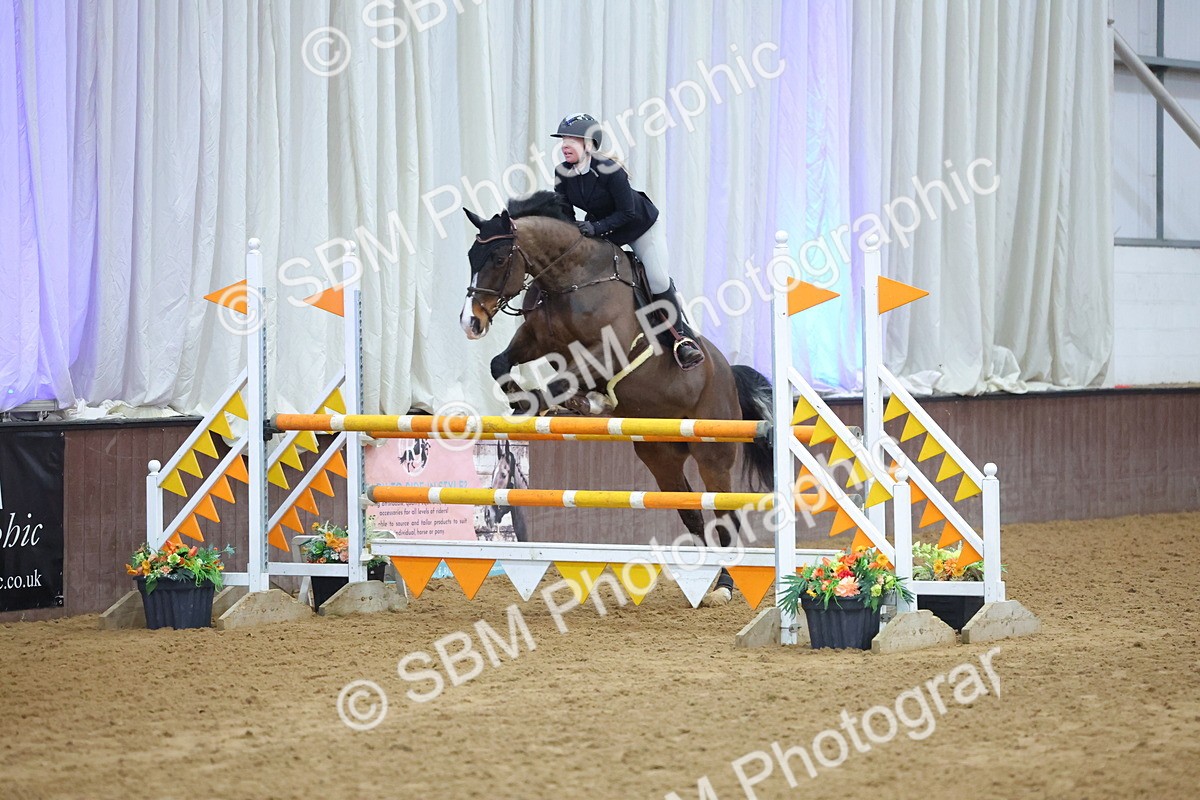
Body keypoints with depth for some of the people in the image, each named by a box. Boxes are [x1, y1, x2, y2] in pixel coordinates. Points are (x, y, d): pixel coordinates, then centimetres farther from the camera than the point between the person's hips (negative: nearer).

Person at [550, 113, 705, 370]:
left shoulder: (610, 170, -32)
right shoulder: (562, 173, -15)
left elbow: (627, 213, -28)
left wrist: (596, 228, -39)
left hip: (642, 226, -6)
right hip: (600, 229, 6)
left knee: (658, 280, -14)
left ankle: (681, 335, 4)